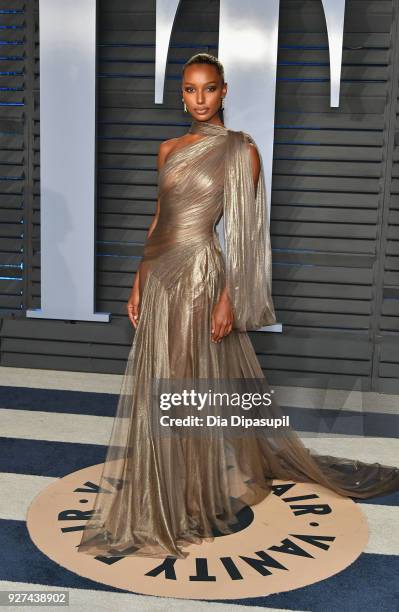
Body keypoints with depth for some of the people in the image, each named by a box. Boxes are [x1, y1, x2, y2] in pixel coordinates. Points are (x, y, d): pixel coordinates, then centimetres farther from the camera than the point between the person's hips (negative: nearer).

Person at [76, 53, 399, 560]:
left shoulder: (239, 149, -3)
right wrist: (139, 283, 12)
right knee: (160, 389, 12)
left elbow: (242, 230, -8)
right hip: (161, 276, 6)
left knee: (197, 385, -1)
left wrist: (229, 298, -15)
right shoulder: (169, 149, 14)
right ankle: (166, 501, 30)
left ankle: (199, 500, 15)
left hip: (200, 274, -6)